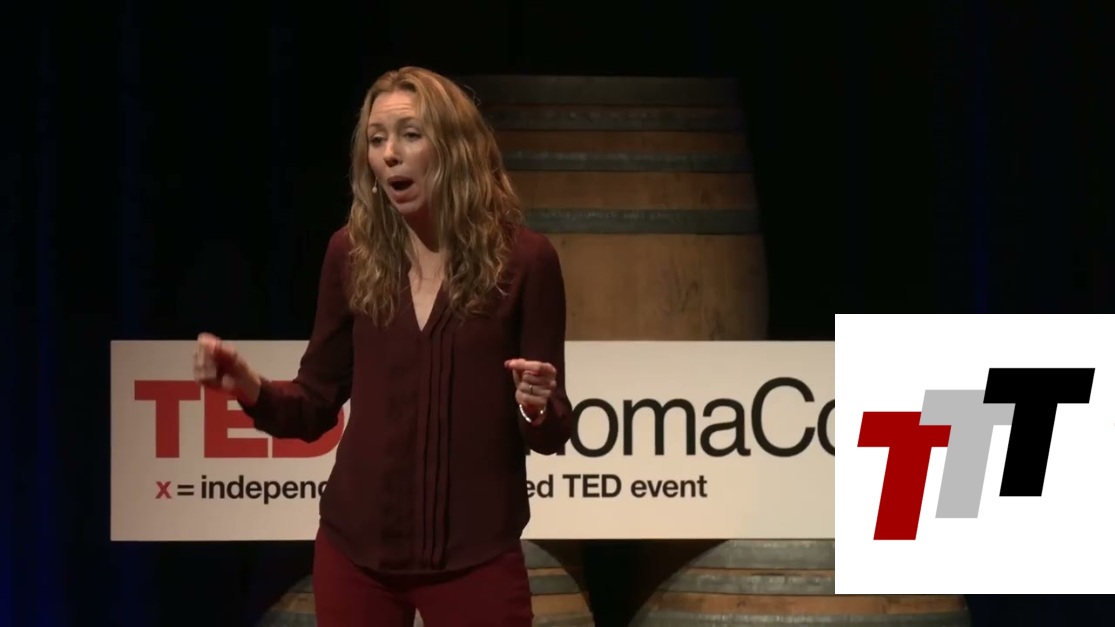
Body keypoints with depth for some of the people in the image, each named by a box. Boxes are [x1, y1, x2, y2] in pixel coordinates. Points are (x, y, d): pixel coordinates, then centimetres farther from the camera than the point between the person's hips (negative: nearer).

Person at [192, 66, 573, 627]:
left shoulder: (523, 258, -6)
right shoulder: (352, 253, 1)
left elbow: (552, 434, -1)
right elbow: (316, 406, 9)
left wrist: (537, 409, -23)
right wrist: (249, 387, -10)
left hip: (475, 552, -2)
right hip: (357, 545, 3)